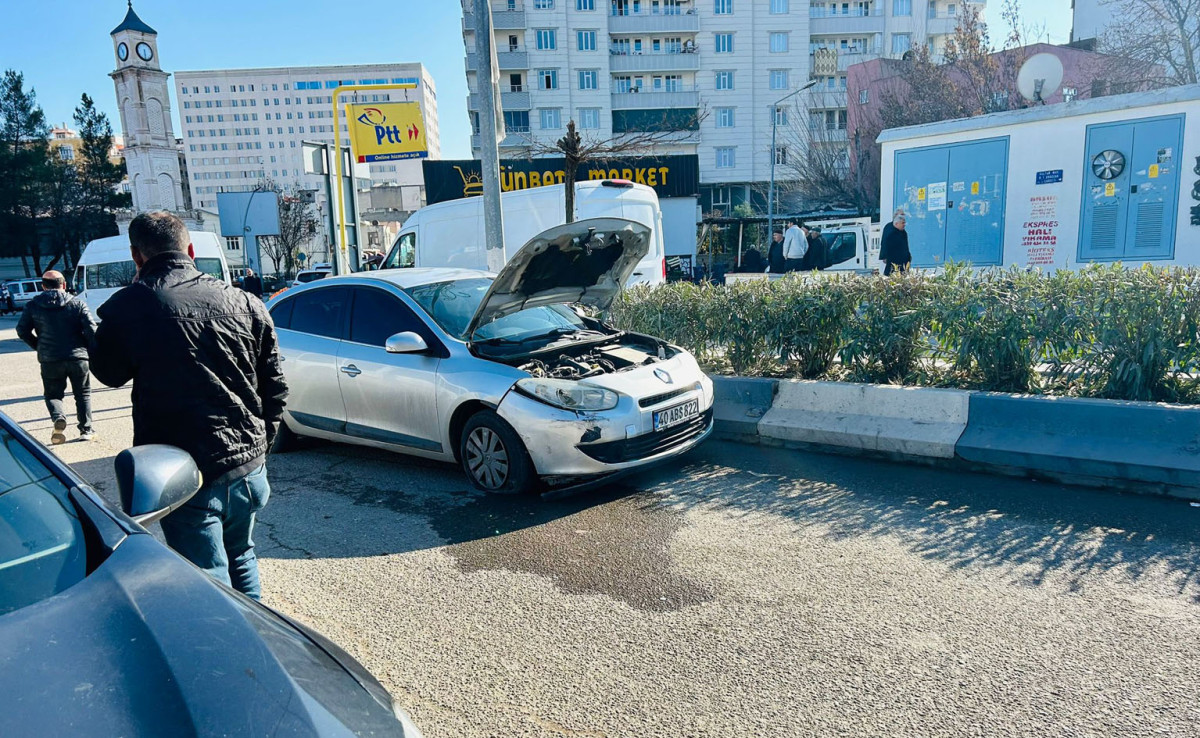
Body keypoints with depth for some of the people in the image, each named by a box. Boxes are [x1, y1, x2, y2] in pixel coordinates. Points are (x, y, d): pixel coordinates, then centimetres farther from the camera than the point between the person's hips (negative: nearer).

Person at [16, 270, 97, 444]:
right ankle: (86, 430, 11)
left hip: (50, 360, 0)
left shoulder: (33, 306, 4)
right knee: (83, 394, 14)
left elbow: (22, 330, 6)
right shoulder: (77, 304, 0)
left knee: (53, 394, 15)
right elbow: (91, 330, -7)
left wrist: (38, 346, 20)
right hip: (78, 357, 0)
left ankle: (58, 418, -15)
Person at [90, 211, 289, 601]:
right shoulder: (245, 303, 3)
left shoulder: (127, 306, -9)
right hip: (248, 463, 5)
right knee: (241, 559, 25)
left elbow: (108, 373, 10)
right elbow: (275, 388, 7)